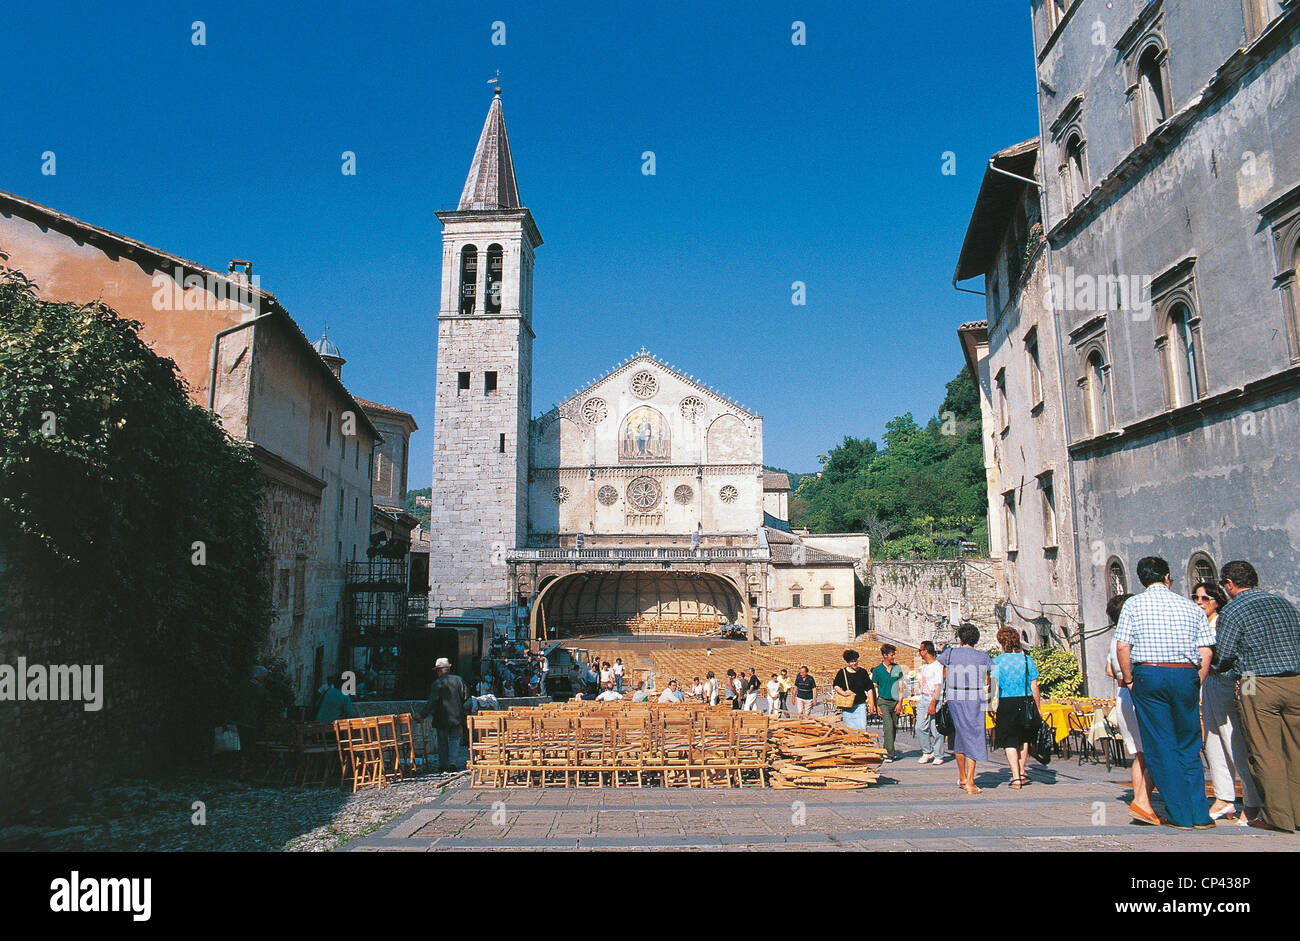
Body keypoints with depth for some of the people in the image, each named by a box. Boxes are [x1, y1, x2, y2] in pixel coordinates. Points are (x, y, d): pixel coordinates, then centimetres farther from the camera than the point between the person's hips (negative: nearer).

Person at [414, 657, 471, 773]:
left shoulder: (437, 683, -12)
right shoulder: (458, 680, -1)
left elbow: (432, 702, -18)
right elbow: (466, 695, 5)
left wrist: (421, 714, -14)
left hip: (442, 718, -3)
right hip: (456, 716, 3)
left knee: (442, 741, 10)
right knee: (455, 738, 12)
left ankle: (443, 765, 14)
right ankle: (452, 762, -1)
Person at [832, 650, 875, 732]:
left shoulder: (863, 672, 5)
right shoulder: (842, 672, 2)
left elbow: (869, 689, 8)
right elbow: (835, 685, 1)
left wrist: (871, 704, 3)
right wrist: (843, 693, -16)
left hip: (860, 705, 0)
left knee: (862, 728, -8)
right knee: (849, 729, 4)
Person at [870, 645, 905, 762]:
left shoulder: (897, 668, 7)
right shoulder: (877, 670, -1)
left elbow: (900, 686, 8)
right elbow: (874, 688, 3)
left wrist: (900, 702, -1)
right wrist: (876, 706, -3)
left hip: (895, 701, 3)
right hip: (883, 701, -3)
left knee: (894, 727, 6)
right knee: (889, 725, -16)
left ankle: (887, 751, 22)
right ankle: (890, 753, -14)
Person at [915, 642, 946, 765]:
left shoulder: (937, 666, -11)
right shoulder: (924, 666, 16)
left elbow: (938, 686, -15)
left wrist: (933, 704, -19)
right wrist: (920, 700, 18)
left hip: (935, 699, -8)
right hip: (923, 699, 8)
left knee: (936, 729, -3)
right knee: (920, 727, 2)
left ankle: (938, 756, 6)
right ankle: (927, 752, 14)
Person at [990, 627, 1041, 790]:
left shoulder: (997, 662, -6)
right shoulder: (1027, 659, -1)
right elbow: (1034, 687, 2)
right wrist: (1038, 709, 11)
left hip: (1006, 703, -3)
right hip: (1026, 702, 3)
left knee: (1010, 742, 4)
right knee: (1024, 739, 21)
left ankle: (1016, 778, 0)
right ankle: (1022, 773, 29)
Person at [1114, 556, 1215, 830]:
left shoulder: (1133, 604, 2)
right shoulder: (1191, 607, 9)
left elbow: (1122, 647, -7)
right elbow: (1206, 653, 3)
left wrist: (1128, 679, 4)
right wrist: (1195, 684, 12)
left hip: (1149, 675, -3)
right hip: (1186, 676, 3)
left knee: (1161, 747, 3)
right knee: (1189, 747, 13)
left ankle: (1181, 816, 5)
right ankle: (1200, 815, 13)